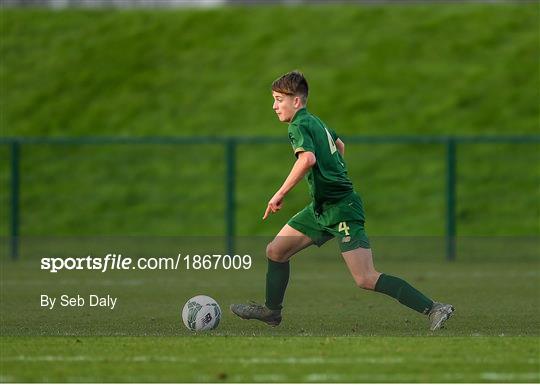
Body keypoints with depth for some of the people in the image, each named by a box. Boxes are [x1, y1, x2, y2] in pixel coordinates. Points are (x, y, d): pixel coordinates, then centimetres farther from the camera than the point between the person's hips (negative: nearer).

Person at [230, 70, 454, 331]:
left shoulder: (299, 126, -14)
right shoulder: (315, 122, 14)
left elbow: (307, 158, -35)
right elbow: (339, 145, 33)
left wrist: (280, 194, -31)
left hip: (341, 209, -10)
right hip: (321, 209, 10)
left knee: (366, 280, -16)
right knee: (275, 251, 14)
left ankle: (434, 309, -17)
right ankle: (271, 311, 30)